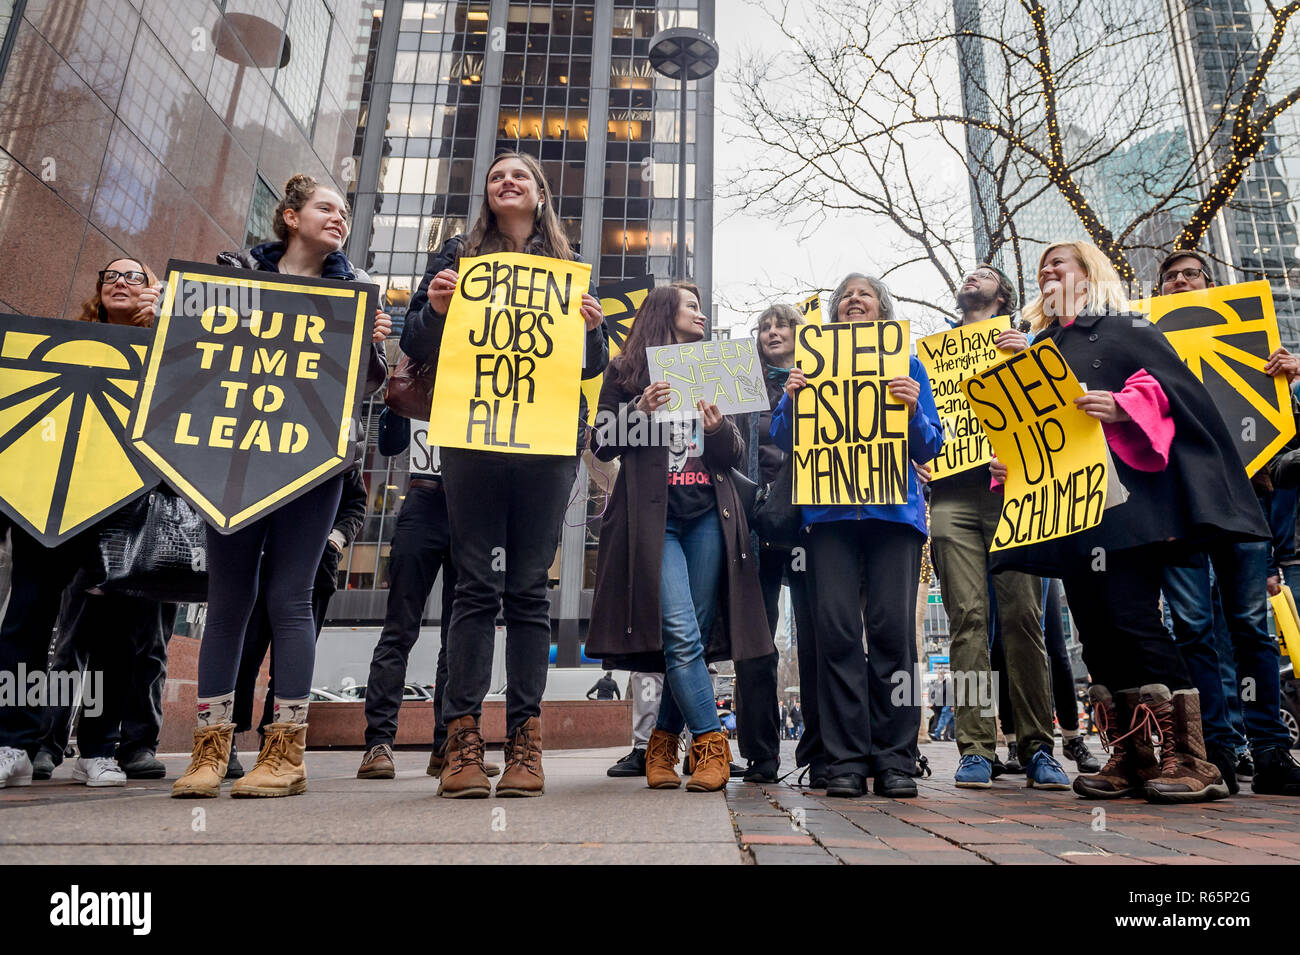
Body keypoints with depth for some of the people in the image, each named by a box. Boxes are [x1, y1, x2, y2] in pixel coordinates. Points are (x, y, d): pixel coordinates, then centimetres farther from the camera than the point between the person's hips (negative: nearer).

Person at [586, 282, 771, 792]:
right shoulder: (626, 371, 11)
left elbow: (737, 456, 16)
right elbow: (601, 447, 5)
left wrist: (719, 429, -6)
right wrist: (640, 411, -11)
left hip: (709, 516, 4)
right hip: (653, 516, -3)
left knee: (695, 637, 0)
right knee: (681, 634, -16)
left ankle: (663, 744, 16)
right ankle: (710, 744, -3)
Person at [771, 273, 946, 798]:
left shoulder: (907, 365, 18)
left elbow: (930, 448, 12)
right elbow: (783, 441, 13)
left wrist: (914, 409, -8)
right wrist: (791, 396, -5)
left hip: (893, 510, 0)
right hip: (830, 511, 0)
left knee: (892, 628, -6)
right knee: (836, 629, -7)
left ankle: (896, 759, 2)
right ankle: (846, 760, 0)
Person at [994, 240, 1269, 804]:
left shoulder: (1126, 328, 8)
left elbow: (1174, 385, -5)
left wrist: (1122, 408, -23)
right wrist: (1006, 461, 5)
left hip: (1123, 497, -6)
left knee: (1130, 616, -15)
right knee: (1094, 626, 3)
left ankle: (1189, 759, -4)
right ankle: (1130, 760, 10)